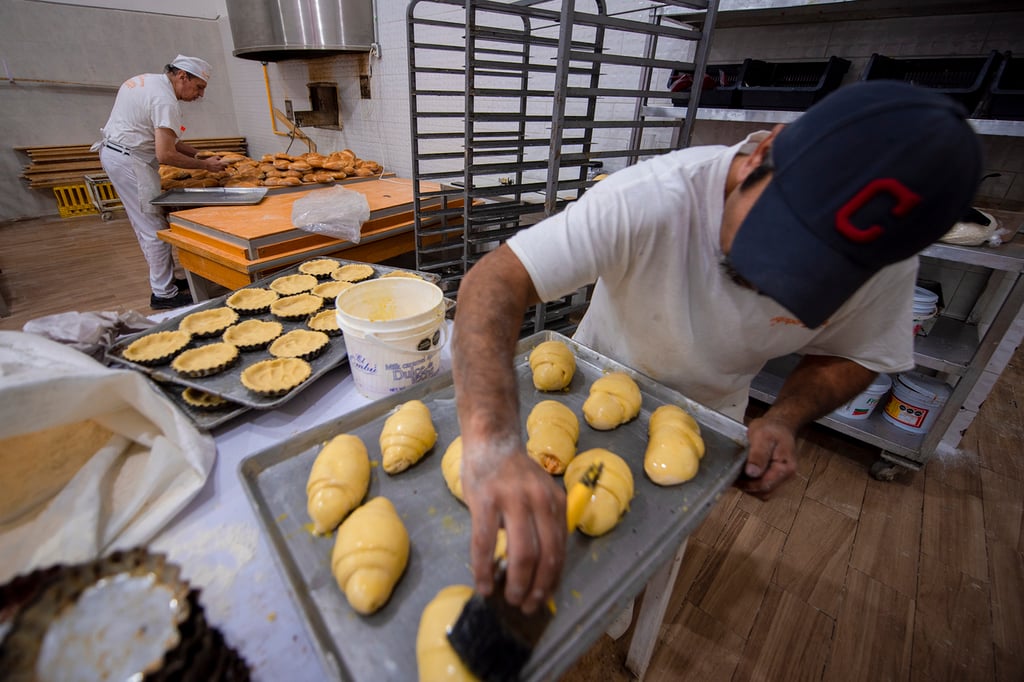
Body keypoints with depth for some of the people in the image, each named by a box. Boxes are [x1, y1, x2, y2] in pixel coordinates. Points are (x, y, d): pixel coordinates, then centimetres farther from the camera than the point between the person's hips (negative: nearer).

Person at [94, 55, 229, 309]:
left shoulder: (147, 80, 12)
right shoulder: (165, 100, -19)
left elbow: (162, 136, 15)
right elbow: (165, 155, -25)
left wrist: (199, 153, 8)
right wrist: (204, 165, -14)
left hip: (113, 153, 10)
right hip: (130, 161, -10)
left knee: (146, 225, 15)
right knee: (155, 229, -6)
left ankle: (164, 279, 25)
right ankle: (164, 293, 0)